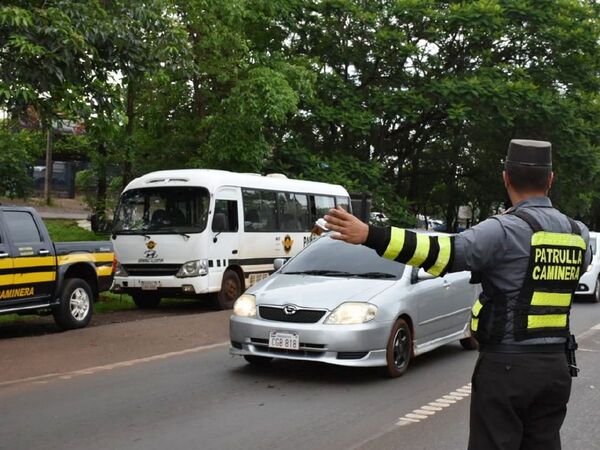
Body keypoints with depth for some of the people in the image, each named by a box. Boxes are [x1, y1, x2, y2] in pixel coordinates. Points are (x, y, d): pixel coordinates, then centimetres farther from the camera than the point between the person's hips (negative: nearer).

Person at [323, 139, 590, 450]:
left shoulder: (506, 230, -14)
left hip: (506, 366, -6)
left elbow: (445, 253, -26)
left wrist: (368, 235, -31)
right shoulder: (579, 234, 6)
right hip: (556, 366, 6)